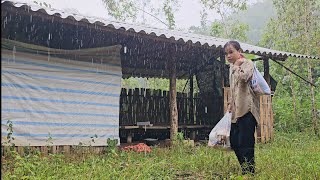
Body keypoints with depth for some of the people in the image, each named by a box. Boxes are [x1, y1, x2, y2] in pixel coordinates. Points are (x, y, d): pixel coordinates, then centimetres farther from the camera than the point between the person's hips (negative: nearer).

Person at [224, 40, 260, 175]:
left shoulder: (247, 64, -5)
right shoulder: (232, 67, 19)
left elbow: (243, 77, -27)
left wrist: (237, 65, -11)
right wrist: (230, 103, 20)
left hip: (246, 109, -9)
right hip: (236, 111, 9)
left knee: (245, 144, -11)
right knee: (234, 142, 11)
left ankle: (249, 173, -4)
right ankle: (246, 169, 23)